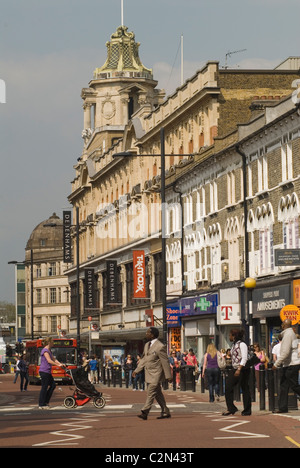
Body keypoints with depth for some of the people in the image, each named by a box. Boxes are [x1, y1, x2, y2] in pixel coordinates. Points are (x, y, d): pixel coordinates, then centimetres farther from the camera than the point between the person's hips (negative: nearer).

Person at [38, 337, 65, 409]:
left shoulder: (49, 351, 18)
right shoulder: (45, 350, -14)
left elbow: (54, 359, 17)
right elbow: (49, 361, -22)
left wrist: (60, 364, 3)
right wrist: (58, 365, -20)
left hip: (47, 372, 10)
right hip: (44, 371, -10)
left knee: (52, 385, 10)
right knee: (44, 387, -7)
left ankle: (46, 402, 15)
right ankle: (41, 405, -2)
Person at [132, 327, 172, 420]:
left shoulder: (160, 347, -16)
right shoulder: (147, 345, 11)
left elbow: (165, 362, -15)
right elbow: (143, 359, 18)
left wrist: (168, 376, -13)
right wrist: (136, 370, 12)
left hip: (156, 374, -9)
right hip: (149, 374, 9)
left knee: (150, 393, -11)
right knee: (158, 394, 13)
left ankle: (145, 412, -13)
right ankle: (165, 412, 20)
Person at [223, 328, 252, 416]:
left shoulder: (242, 344, -12)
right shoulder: (234, 345, 14)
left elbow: (244, 358, -18)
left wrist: (239, 369, -26)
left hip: (242, 369, -9)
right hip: (234, 369, 9)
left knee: (245, 389, 0)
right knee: (228, 388, -1)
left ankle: (247, 410, 7)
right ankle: (231, 408, 2)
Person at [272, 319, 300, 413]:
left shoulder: (288, 334, -16)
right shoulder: (292, 333, 15)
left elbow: (285, 352, -23)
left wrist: (276, 364, -18)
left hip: (291, 365, -10)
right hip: (288, 365, 10)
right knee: (284, 386, 9)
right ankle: (282, 407, 10)